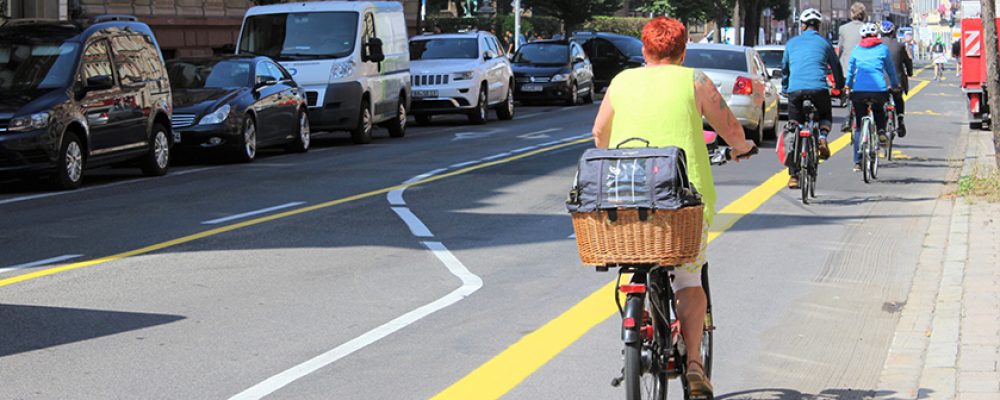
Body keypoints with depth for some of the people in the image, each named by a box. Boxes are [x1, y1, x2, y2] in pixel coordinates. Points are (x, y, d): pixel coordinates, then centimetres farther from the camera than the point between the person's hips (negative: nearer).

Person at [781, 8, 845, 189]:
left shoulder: (792, 43, 20)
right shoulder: (824, 43, 17)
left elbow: (784, 67, 30)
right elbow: (836, 67, 27)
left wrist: (784, 89, 46)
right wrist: (840, 87, 44)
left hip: (795, 90, 1)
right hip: (819, 88, -1)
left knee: (792, 129, 10)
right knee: (825, 116, 28)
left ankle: (793, 174, 1)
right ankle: (822, 136, -6)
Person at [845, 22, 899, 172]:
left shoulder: (856, 50, 14)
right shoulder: (882, 48, 10)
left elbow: (850, 70, 22)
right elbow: (890, 69, 19)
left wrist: (848, 86, 37)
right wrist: (895, 84, 35)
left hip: (859, 90, 1)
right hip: (878, 89, -1)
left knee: (859, 127, 8)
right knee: (879, 110, 34)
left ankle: (858, 162, 2)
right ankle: (881, 131, 6)